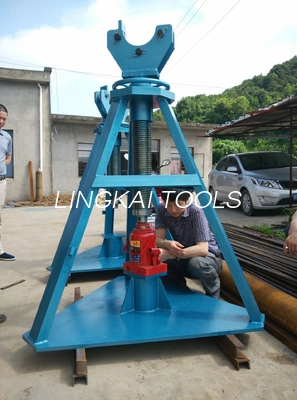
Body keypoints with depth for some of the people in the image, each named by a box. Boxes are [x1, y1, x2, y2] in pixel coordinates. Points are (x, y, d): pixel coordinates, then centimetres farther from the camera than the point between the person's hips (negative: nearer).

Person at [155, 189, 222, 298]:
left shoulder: (196, 212, -26)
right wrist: (168, 244, -39)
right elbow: (158, 239, -15)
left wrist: (170, 254, -44)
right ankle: (180, 287, 6)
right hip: (184, 259, 4)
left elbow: (203, 249, -33)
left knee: (196, 263, -38)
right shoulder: (162, 209, -12)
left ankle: (213, 295, -5)